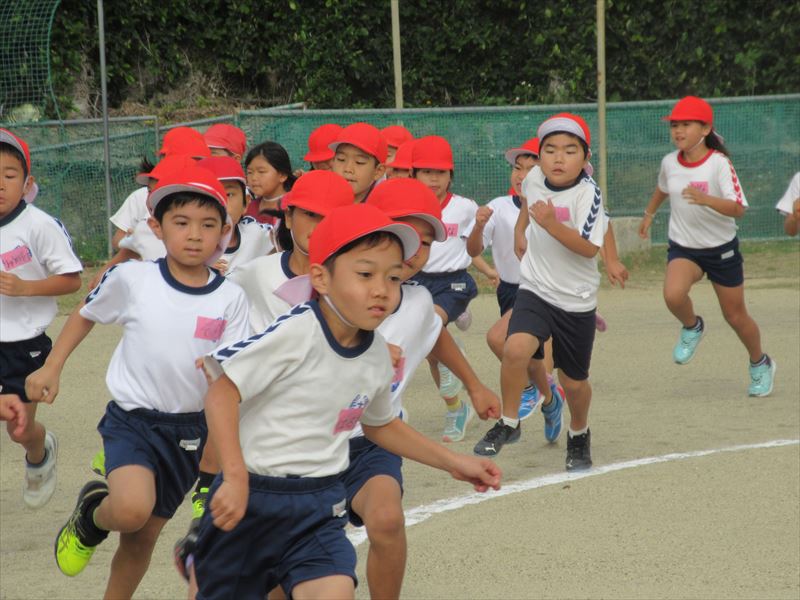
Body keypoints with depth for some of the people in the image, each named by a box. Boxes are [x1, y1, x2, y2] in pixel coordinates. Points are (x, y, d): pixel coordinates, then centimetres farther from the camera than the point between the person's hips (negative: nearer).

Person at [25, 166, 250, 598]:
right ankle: (91, 515, 7)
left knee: (144, 535, 13)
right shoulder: (132, 278, -10)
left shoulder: (229, 298, -8)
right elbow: (85, 315, 8)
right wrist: (51, 368, 6)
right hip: (132, 418, -2)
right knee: (132, 509, -28)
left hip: (191, 428, 2)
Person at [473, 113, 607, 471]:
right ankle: (508, 424, -4)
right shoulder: (534, 179, -4)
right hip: (535, 290, 2)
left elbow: (589, 248, -28)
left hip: (576, 300, -2)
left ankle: (579, 435, 41)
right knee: (516, 348, -25)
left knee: (574, 381, 10)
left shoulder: (587, 193, -19)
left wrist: (552, 225, -39)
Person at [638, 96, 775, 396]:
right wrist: (649, 214, 31)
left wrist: (706, 200, -46)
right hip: (683, 248, 3)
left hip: (722, 249, -3)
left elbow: (738, 209, -30)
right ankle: (692, 327, 4)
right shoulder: (669, 162, -6)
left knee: (735, 315, 10)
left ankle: (760, 365, 38)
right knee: (673, 294, -30)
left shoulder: (719, 164, -21)